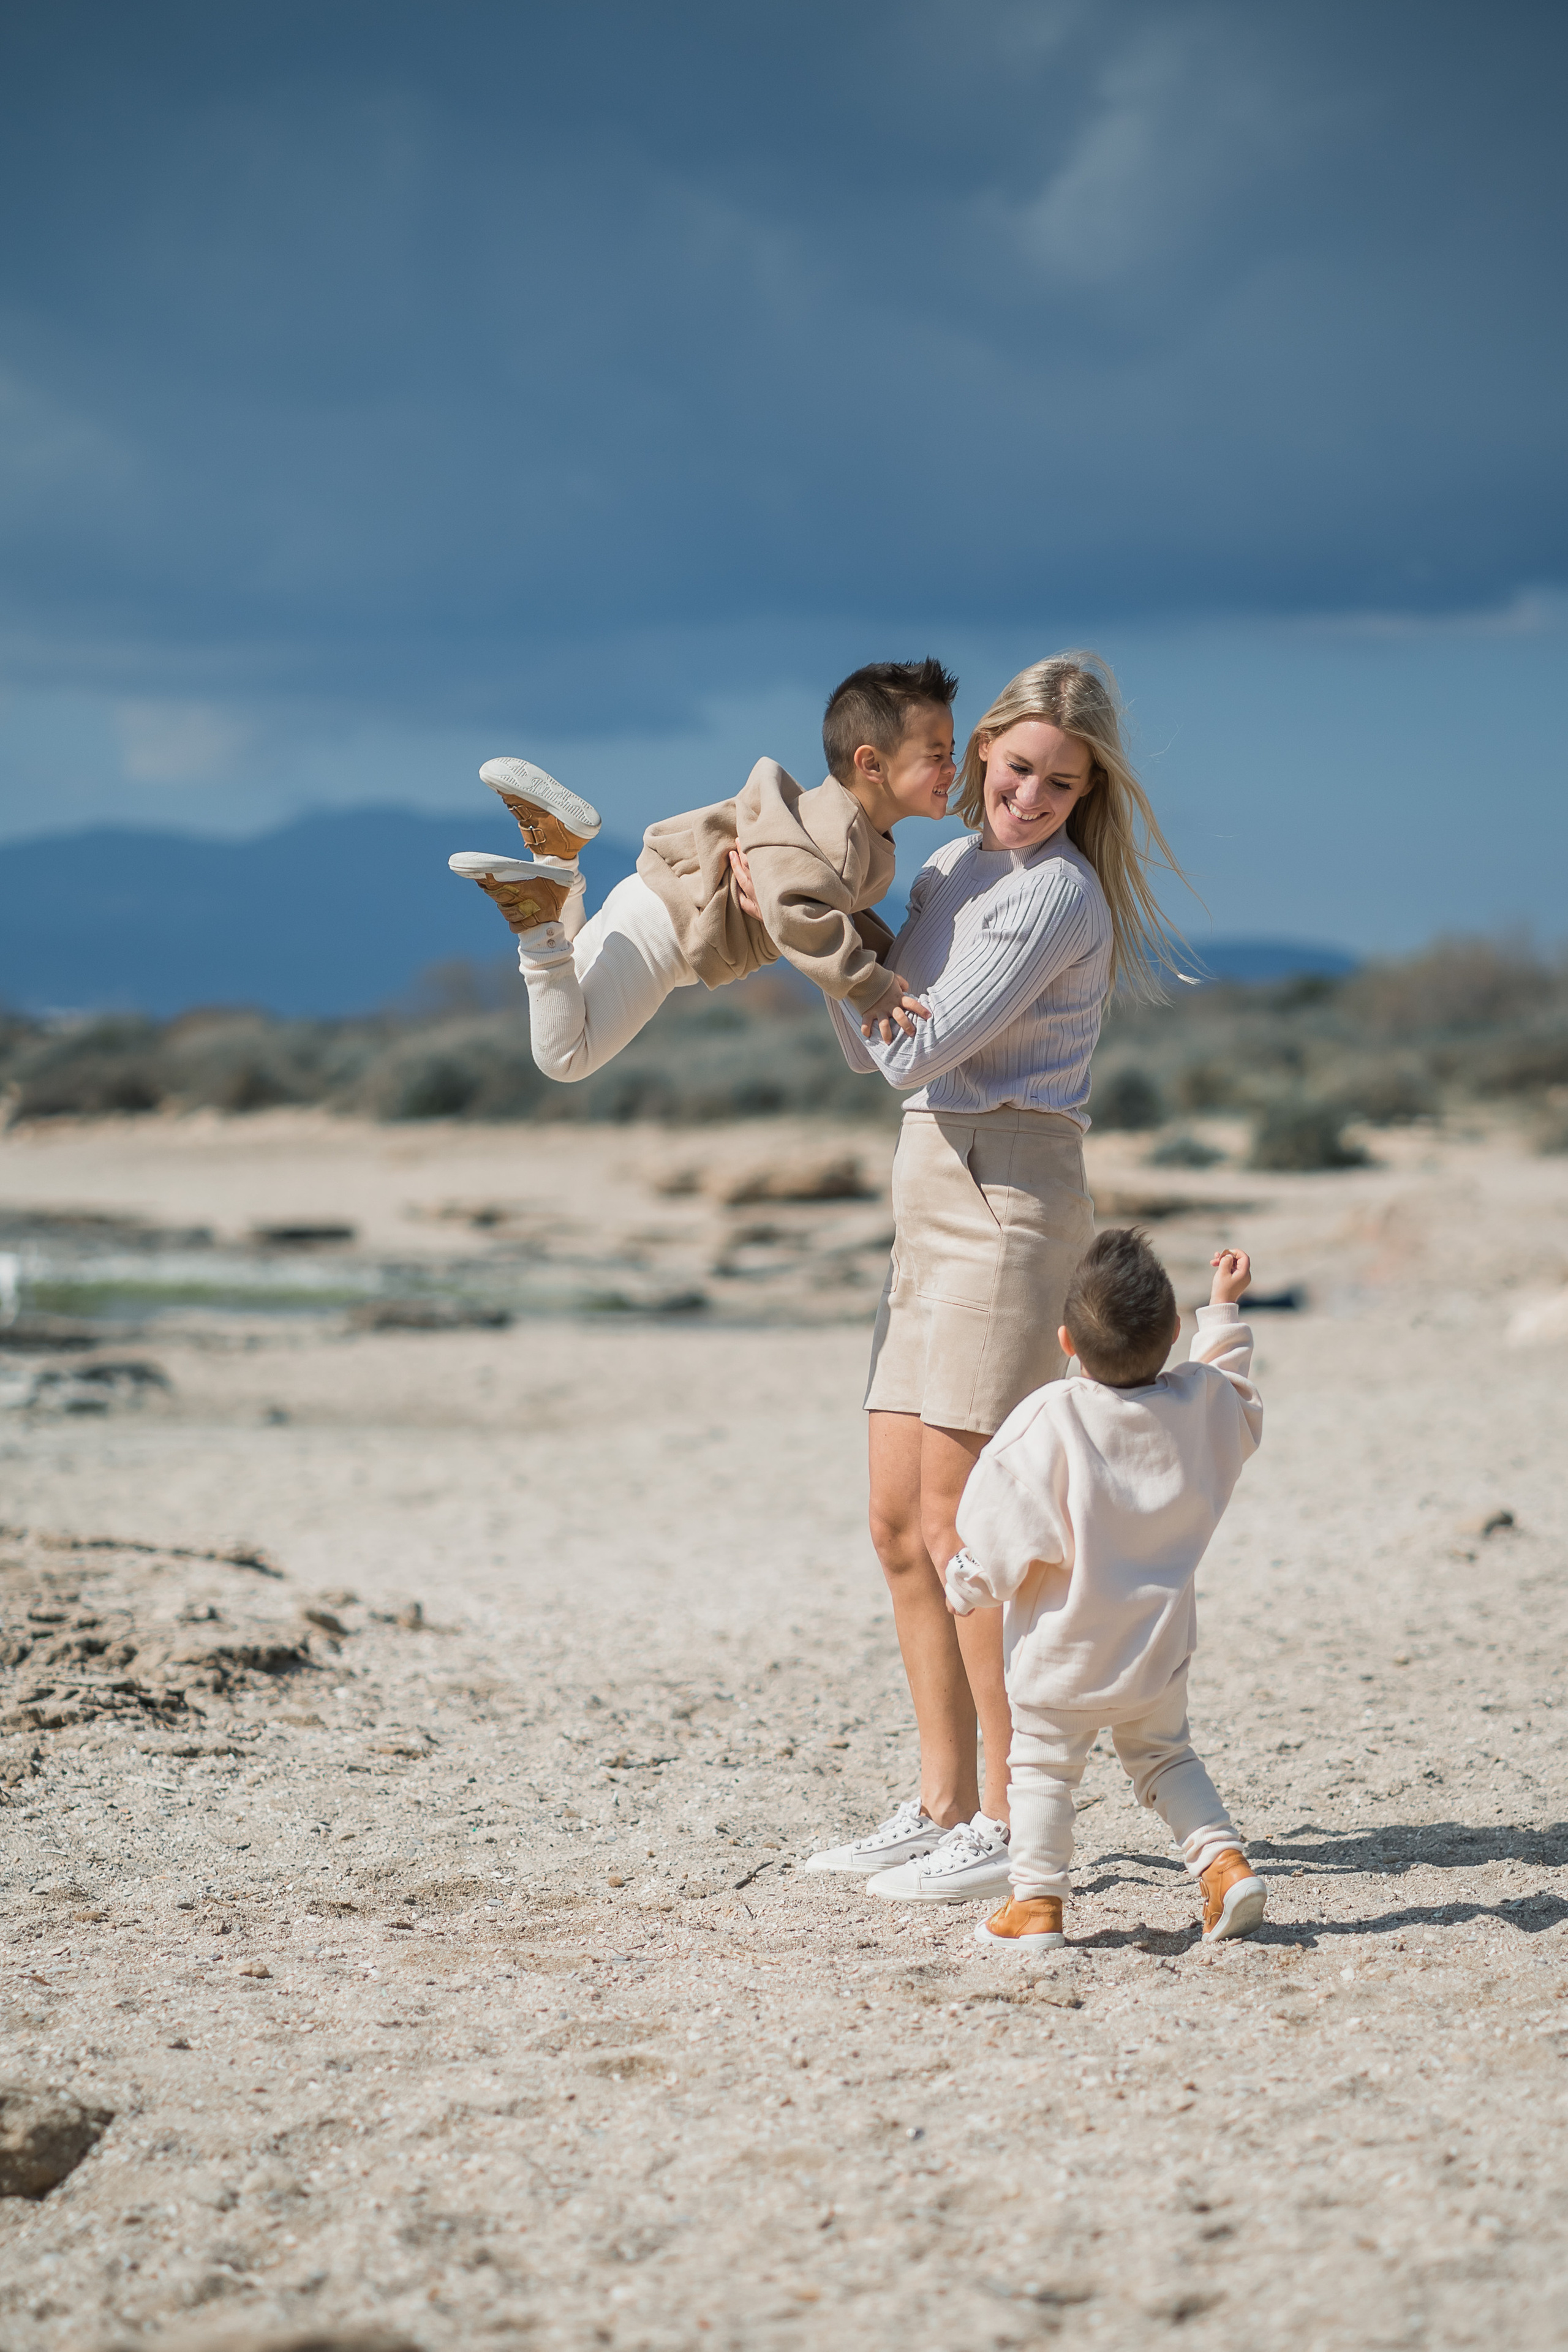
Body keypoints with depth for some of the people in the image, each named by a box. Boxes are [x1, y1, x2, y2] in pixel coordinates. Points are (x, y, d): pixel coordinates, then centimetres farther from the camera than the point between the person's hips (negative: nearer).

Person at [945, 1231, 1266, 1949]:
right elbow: (1239, 1411, 19)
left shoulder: (1051, 1417, -20)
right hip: (1158, 1645, 4)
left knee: (1043, 1765, 9)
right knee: (1163, 1755, 22)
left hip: (1065, 1652, -4)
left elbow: (1010, 1523, -15)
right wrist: (1225, 1309, 25)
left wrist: (967, 1583, 2)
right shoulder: (1198, 1403, -7)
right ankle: (1224, 1860, 8)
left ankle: (1037, 1901, 9)